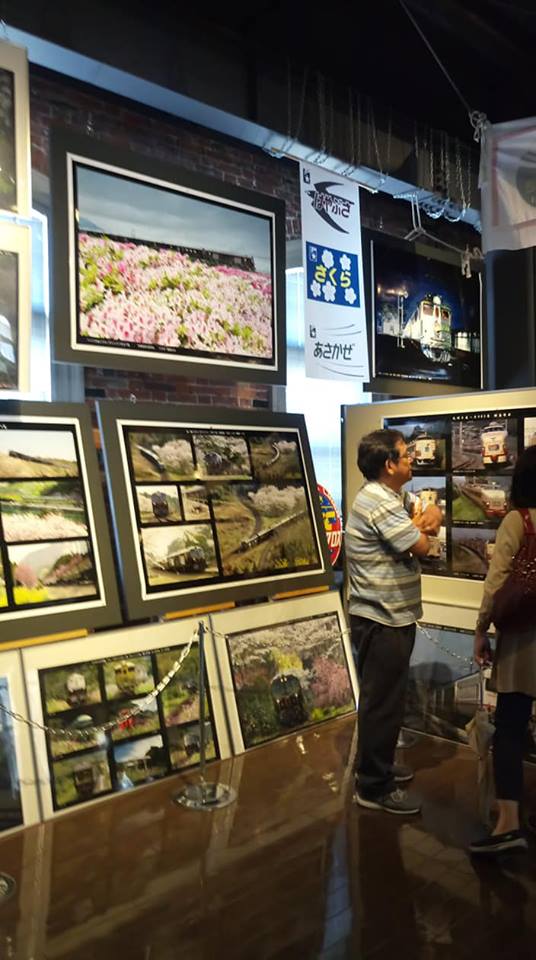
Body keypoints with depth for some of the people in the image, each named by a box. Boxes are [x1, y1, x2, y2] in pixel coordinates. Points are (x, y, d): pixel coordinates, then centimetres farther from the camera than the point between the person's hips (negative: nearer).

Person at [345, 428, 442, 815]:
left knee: (388, 698, 21)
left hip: (391, 616, 10)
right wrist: (422, 525, 1)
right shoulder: (379, 503, -22)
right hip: (381, 620, -10)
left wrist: (424, 521, -11)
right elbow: (421, 546, -20)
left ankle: (378, 766, 36)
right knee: (382, 702, 0)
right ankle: (374, 787, 13)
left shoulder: (395, 496, 12)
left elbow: (433, 517, 11)